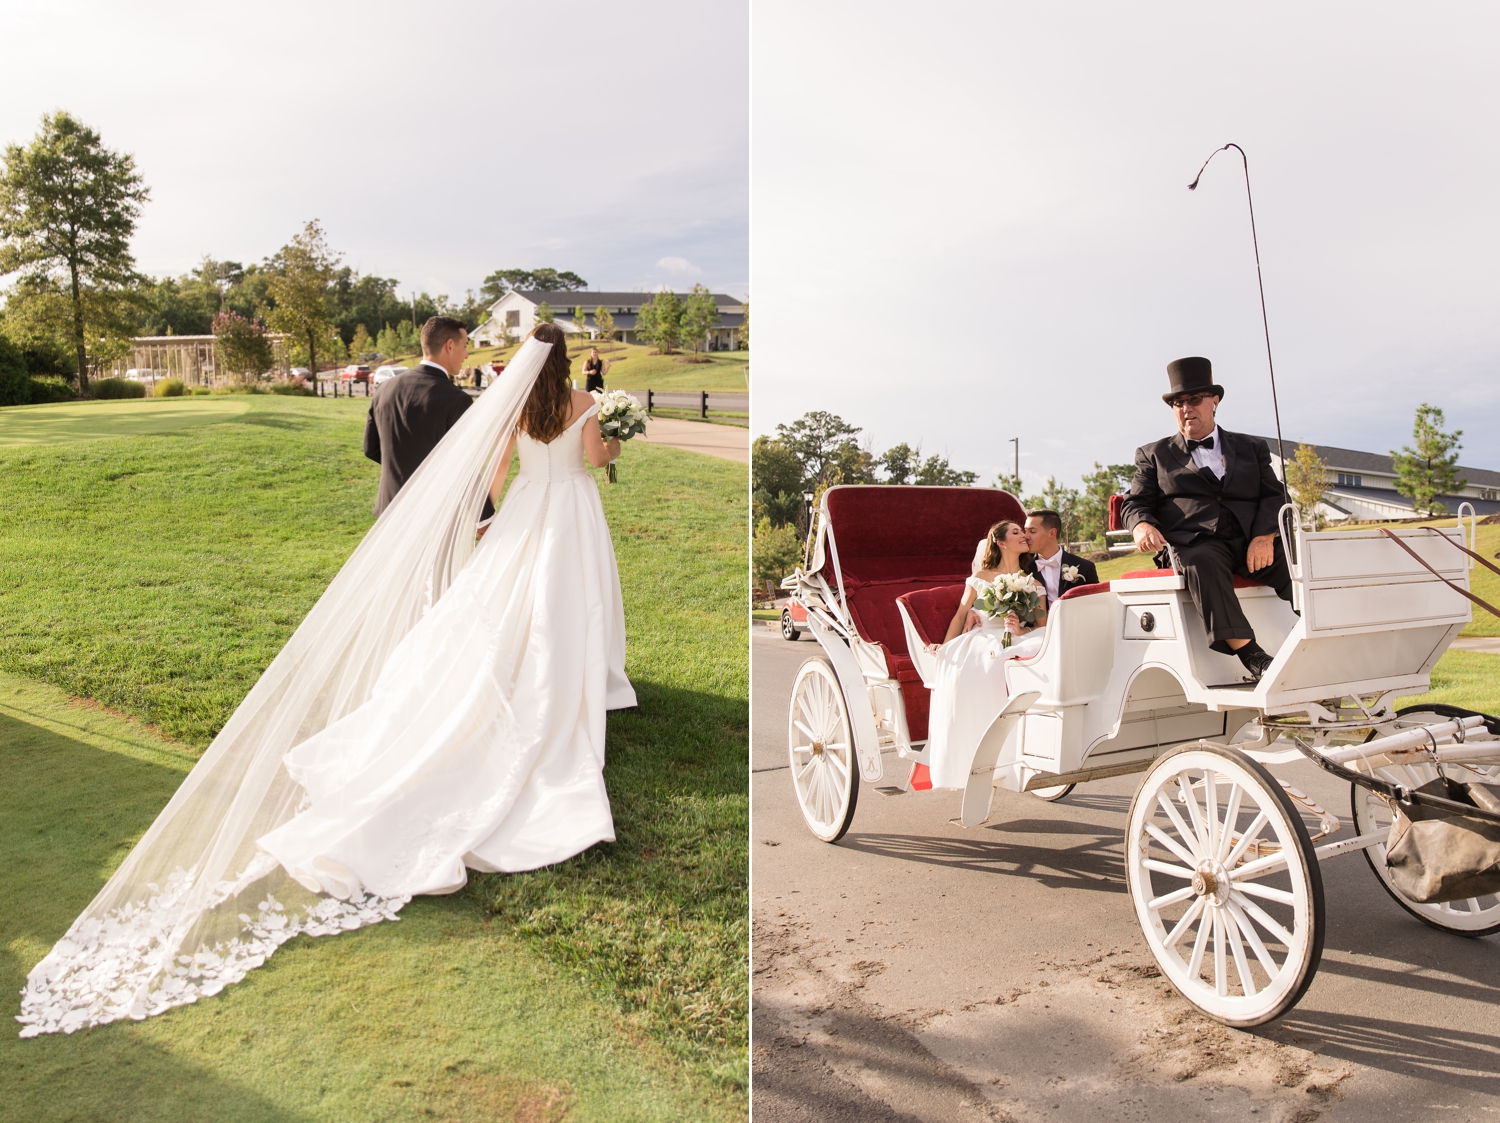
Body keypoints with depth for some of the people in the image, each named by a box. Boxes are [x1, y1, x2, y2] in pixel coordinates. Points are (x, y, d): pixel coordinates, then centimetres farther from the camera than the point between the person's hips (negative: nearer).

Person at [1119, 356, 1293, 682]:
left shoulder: (1252, 448, 24)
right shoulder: (1154, 455, 20)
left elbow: (1274, 496, 12)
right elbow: (1134, 503, 10)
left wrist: (1265, 536, -10)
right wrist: (1142, 524, -15)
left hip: (1252, 543, 3)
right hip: (1194, 544, -2)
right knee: (1203, 564, -38)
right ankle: (1251, 655, -41)